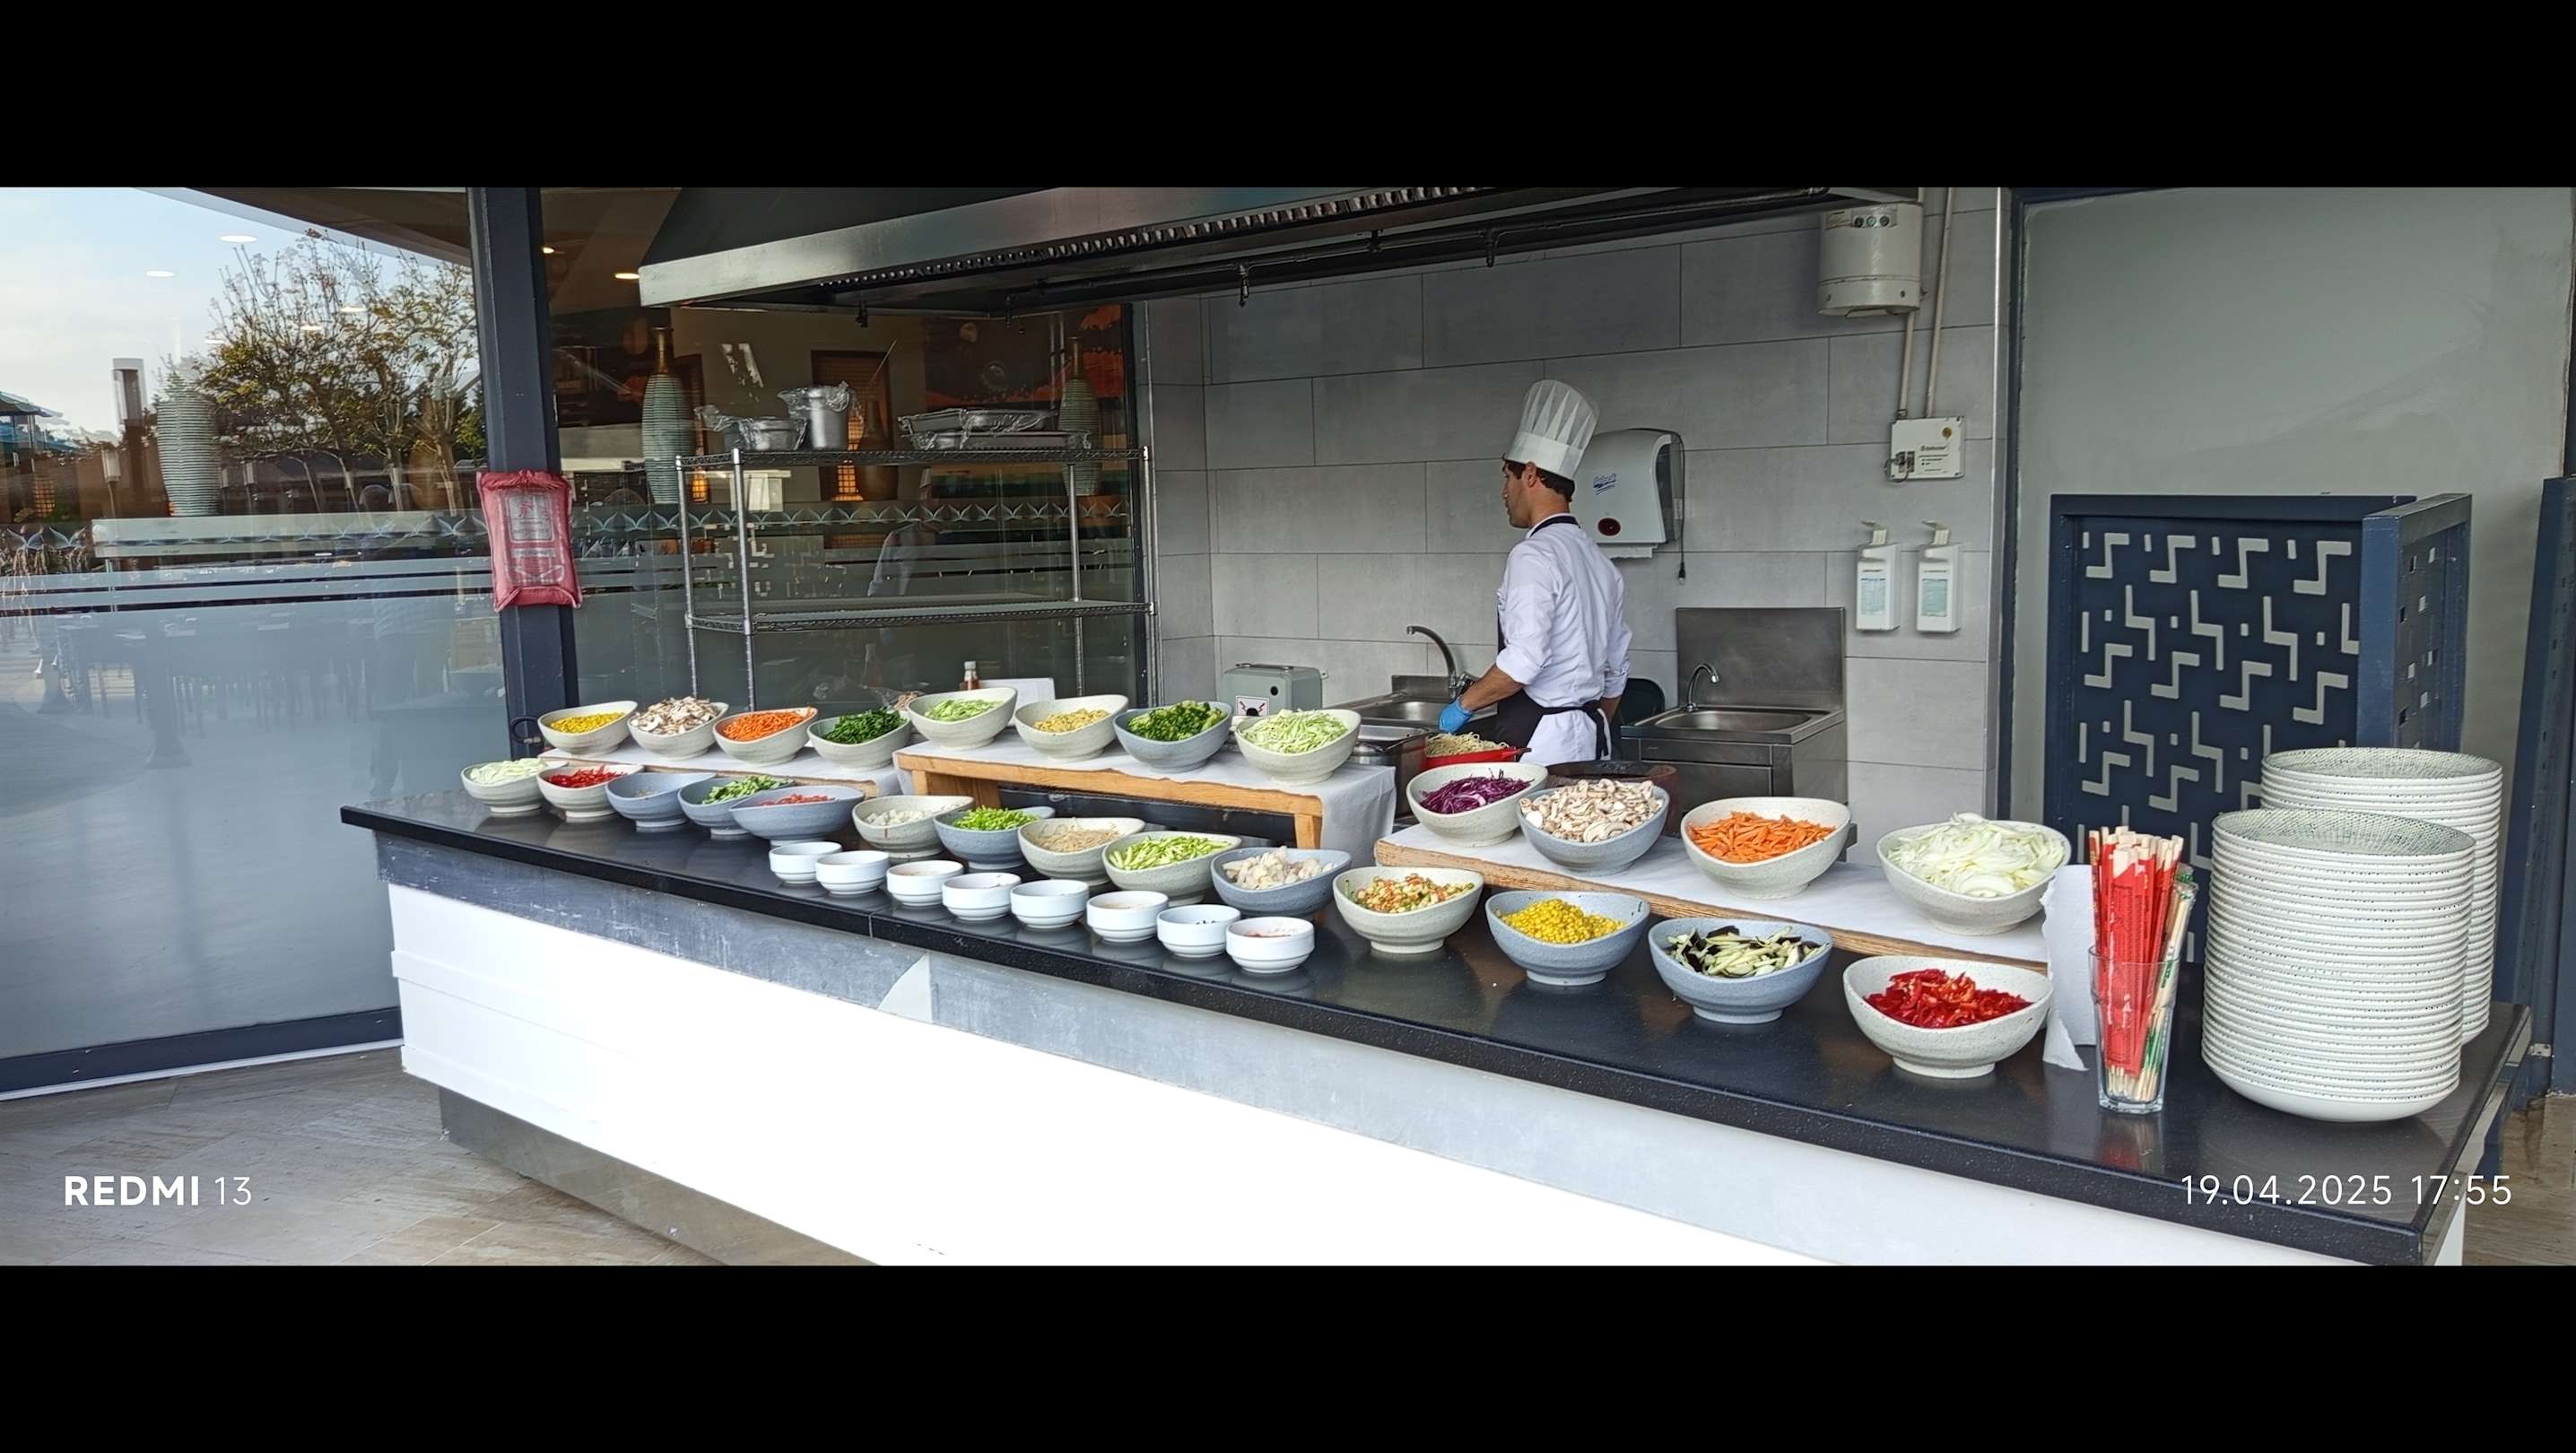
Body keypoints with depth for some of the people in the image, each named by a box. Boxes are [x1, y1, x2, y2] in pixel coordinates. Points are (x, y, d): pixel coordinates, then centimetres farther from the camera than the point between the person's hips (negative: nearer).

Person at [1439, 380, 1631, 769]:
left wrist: (1464, 704, -7)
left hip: (1539, 739, -9)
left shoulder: (1534, 555, -13)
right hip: (1590, 738, 9)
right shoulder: (1600, 560, 14)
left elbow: (1523, 661, -21)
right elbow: (1616, 671, 19)